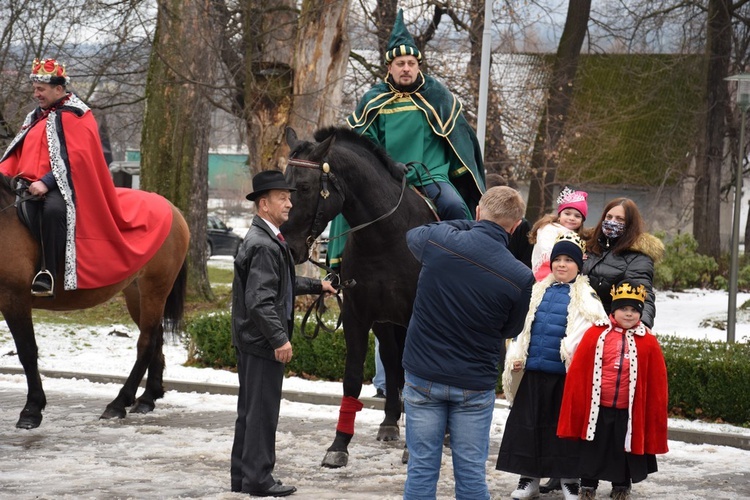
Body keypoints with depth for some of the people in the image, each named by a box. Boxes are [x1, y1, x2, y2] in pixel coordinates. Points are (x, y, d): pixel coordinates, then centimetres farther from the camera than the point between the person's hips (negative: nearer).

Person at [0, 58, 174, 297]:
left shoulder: (75, 116, -2)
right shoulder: (35, 118, 22)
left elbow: (75, 159, -12)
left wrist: (46, 183, -23)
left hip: (61, 187, -7)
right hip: (30, 186, 7)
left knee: (53, 210, -40)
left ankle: (48, 273, -34)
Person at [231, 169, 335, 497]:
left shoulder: (266, 238, 15)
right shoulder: (264, 245, -19)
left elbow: (282, 284, 30)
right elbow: (259, 300, -26)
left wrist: (316, 286, 33)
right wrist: (280, 338, -28)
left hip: (252, 340, 11)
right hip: (262, 342, -11)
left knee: (251, 409, 16)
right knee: (263, 411, -4)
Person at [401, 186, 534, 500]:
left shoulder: (436, 240, -11)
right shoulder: (520, 278, -14)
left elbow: (412, 234, 15)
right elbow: (510, 330, 3)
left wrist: (471, 226, 16)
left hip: (422, 376, 1)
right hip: (474, 385, -1)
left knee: (422, 467, 7)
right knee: (471, 471, 8)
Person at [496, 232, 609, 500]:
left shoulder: (586, 297, -2)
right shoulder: (539, 291, 12)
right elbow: (521, 326, 17)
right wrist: (516, 356, 8)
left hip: (565, 374, -4)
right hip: (532, 370, 4)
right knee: (527, 424, 8)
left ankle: (569, 478, 16)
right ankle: (529, 478, 18)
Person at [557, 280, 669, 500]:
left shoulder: (648, 342, -2)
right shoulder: (596, 335, -4)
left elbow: (656, 385, 1)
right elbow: (577, 374, -1)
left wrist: (654, 422, 1)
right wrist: (576, 412, -2)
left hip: (629, 414, 0)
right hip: (596, 411, 0)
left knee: (624, 456, 13)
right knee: (592, 455, 11)